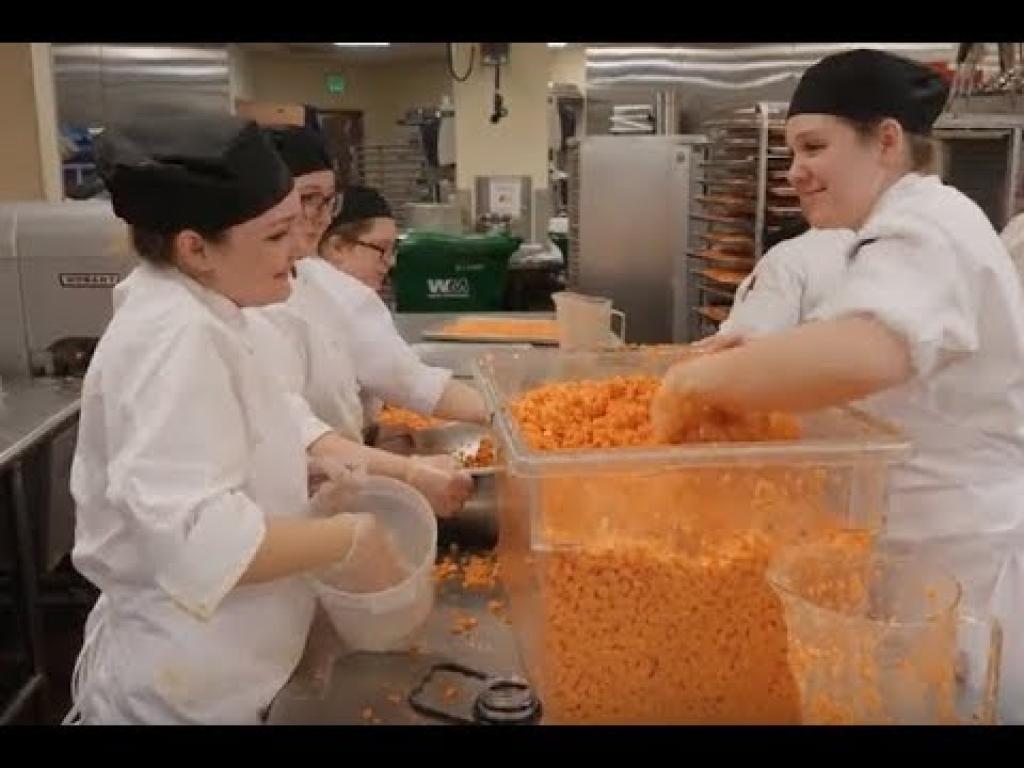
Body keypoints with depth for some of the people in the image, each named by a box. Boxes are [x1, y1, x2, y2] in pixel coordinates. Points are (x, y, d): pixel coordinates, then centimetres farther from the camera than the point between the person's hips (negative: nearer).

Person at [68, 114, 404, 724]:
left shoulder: (194, 318, 5)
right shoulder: (177, 337, -26)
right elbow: (197, 540, -34)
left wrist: (311, 506, 3)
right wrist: (348, 537, -23)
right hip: (180, 690, -9)